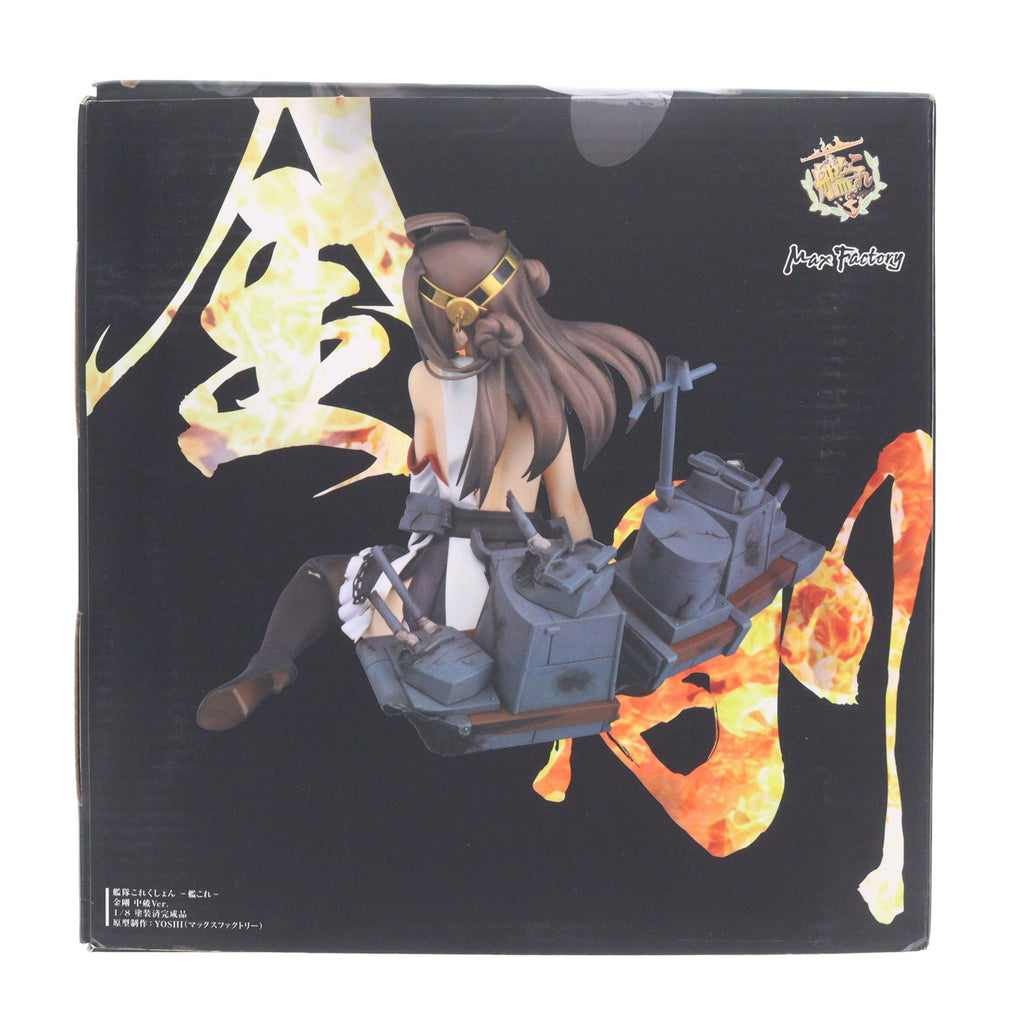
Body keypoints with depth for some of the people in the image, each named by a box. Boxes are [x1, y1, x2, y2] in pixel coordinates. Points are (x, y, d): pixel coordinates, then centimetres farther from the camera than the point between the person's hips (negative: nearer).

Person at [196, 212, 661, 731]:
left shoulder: (428, 380, -8)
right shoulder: (545, 387, 5)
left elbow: (424, 470, 9)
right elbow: (570, 505, 8)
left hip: (440, 596, -4)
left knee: (320, 573, 23)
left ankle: (269, 666, -5)